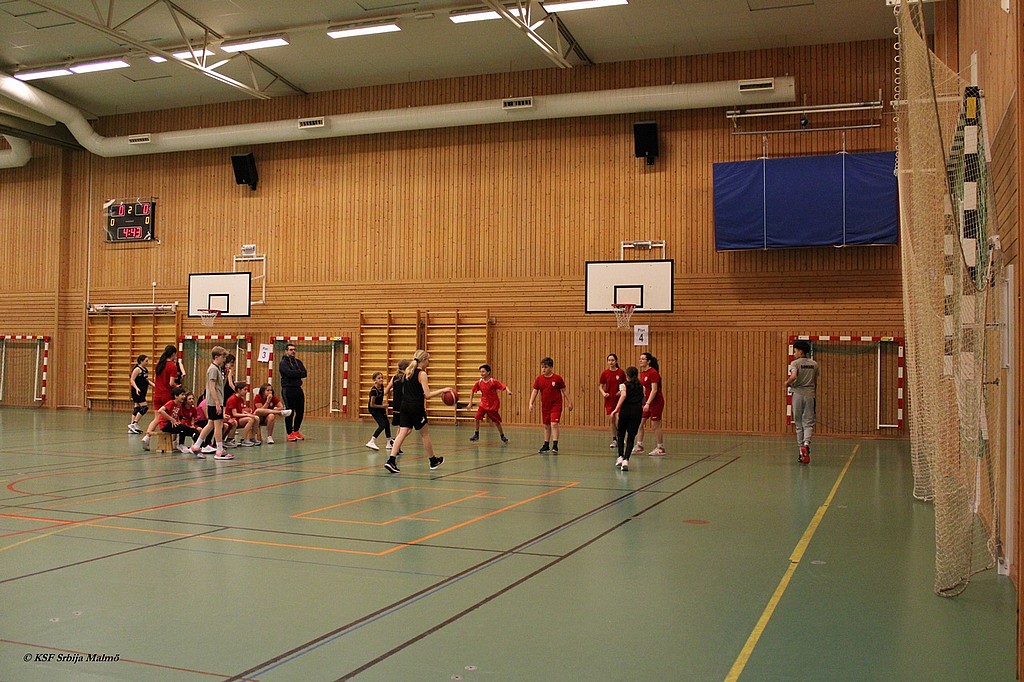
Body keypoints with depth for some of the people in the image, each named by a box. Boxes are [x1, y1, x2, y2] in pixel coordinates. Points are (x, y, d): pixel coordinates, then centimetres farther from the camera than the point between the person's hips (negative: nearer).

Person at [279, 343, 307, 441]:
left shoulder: (298, 362, 16)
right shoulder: (283, 363, -2)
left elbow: (304, 373, 3)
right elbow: (289, 373, -19)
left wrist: (294, 374, -11)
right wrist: (299, 372, -6)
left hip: (298, 389, 6)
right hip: (288, 389, -6)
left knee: (300, 411, 8)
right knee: (290, 412, -5)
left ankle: (296, 431, 23)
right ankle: (290, 433, 3)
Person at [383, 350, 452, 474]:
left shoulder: (408, 371, 11)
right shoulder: (422, 374, -11)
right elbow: (427, 395, -16)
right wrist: (442, 390, -10)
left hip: (405, 406, 6)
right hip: (416, 407, -6)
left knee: (403, 433, 1)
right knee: (425, 434, 9)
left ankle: (391, 460, -13)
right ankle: (433, 461, 25)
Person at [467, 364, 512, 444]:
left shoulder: (494, 382, -17)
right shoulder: (479, 383, -5)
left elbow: (504, 387, -20)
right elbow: (472, 391, 7)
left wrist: (508, 391, -41)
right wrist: (470, 402, 4)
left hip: (493, 405, -3)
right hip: (483, 404, 3)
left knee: (496, 422, 3)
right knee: (477, 418, -10)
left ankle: (502, 436, 23)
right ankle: (476, 434, 9)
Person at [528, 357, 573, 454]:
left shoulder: (557, 378, -9)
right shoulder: (539, 379, -1)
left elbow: (564, 390, 0)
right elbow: (535, 391, -2)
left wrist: (569, 402, 1)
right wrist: (531, 403, -13)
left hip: (556, 405, -4)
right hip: (545, 406, 4)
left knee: (554, 424, -16)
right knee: (546, 426, 15)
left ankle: (555, 446, -17)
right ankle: (546, 446, 26)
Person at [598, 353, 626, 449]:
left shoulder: (621, 372, -4)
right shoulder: (605, 373, 0)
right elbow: (600, 386, 6)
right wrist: (603, 393, -12)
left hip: (619, 399, -2)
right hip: (609, 399, 2)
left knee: (618, 419, -14)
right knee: (611, 419, 5)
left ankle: (619, 435, 12)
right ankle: (614, 439, 19)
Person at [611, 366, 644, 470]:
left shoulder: (624, 385, 3)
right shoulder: (641, 386, 15)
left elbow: (623, 395, -16)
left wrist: (616, 409, -21)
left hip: (625, 410, -2)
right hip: (637, 411, 2)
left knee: (621, 434, 18)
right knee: (631, 437, 3)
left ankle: (620, 457, 10)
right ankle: (626, 460, -10)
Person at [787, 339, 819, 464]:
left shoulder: (795, 363, -6)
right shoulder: (814, 364, 9)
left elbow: (794, 376, -24)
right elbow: (815, 382, 14)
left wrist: (787, 383, -6)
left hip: (798, 394, -2)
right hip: (810, 394, 2)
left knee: (799, 423, 8)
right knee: (808, 422, 0)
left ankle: (801, 448, 11)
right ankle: (806, 443, -25)